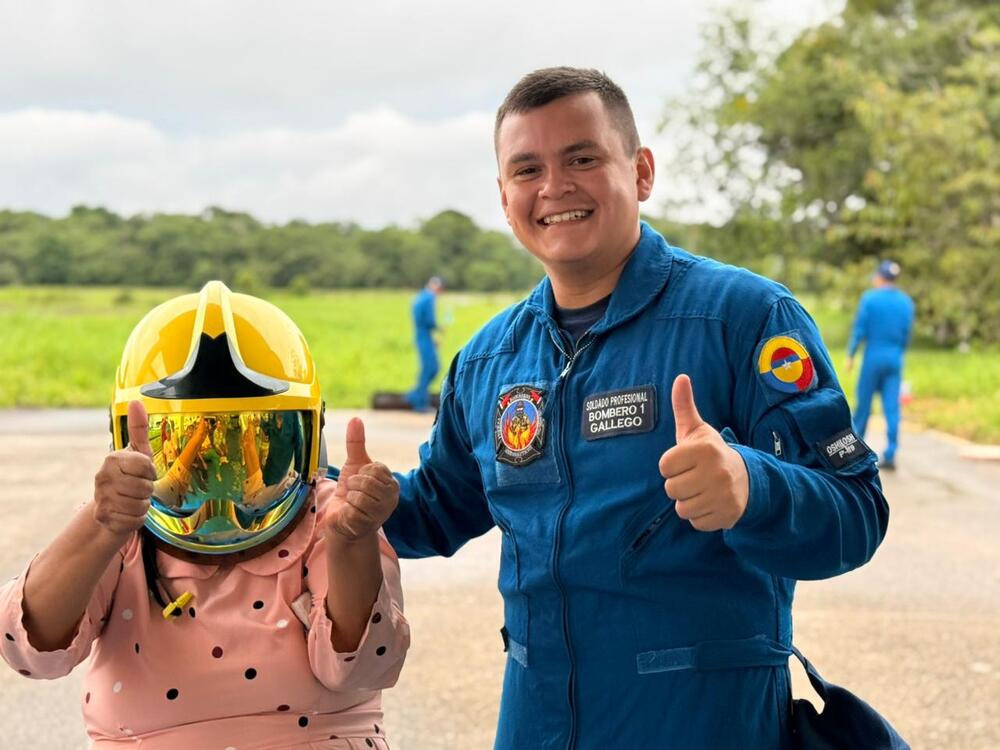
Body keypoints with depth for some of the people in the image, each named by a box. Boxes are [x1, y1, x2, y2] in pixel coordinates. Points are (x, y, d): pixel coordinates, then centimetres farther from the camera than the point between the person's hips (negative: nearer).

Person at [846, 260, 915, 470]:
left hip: (873, 356, -3)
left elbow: (859, 330, -8)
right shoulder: (906, 301, 5)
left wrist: (850, 356, -1)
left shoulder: (870, 298, -7)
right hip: (895, 358, 3)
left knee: (864, 401, 10)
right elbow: (907, 334, 8)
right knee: (892, 406, -1)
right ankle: (890, 455, -7)